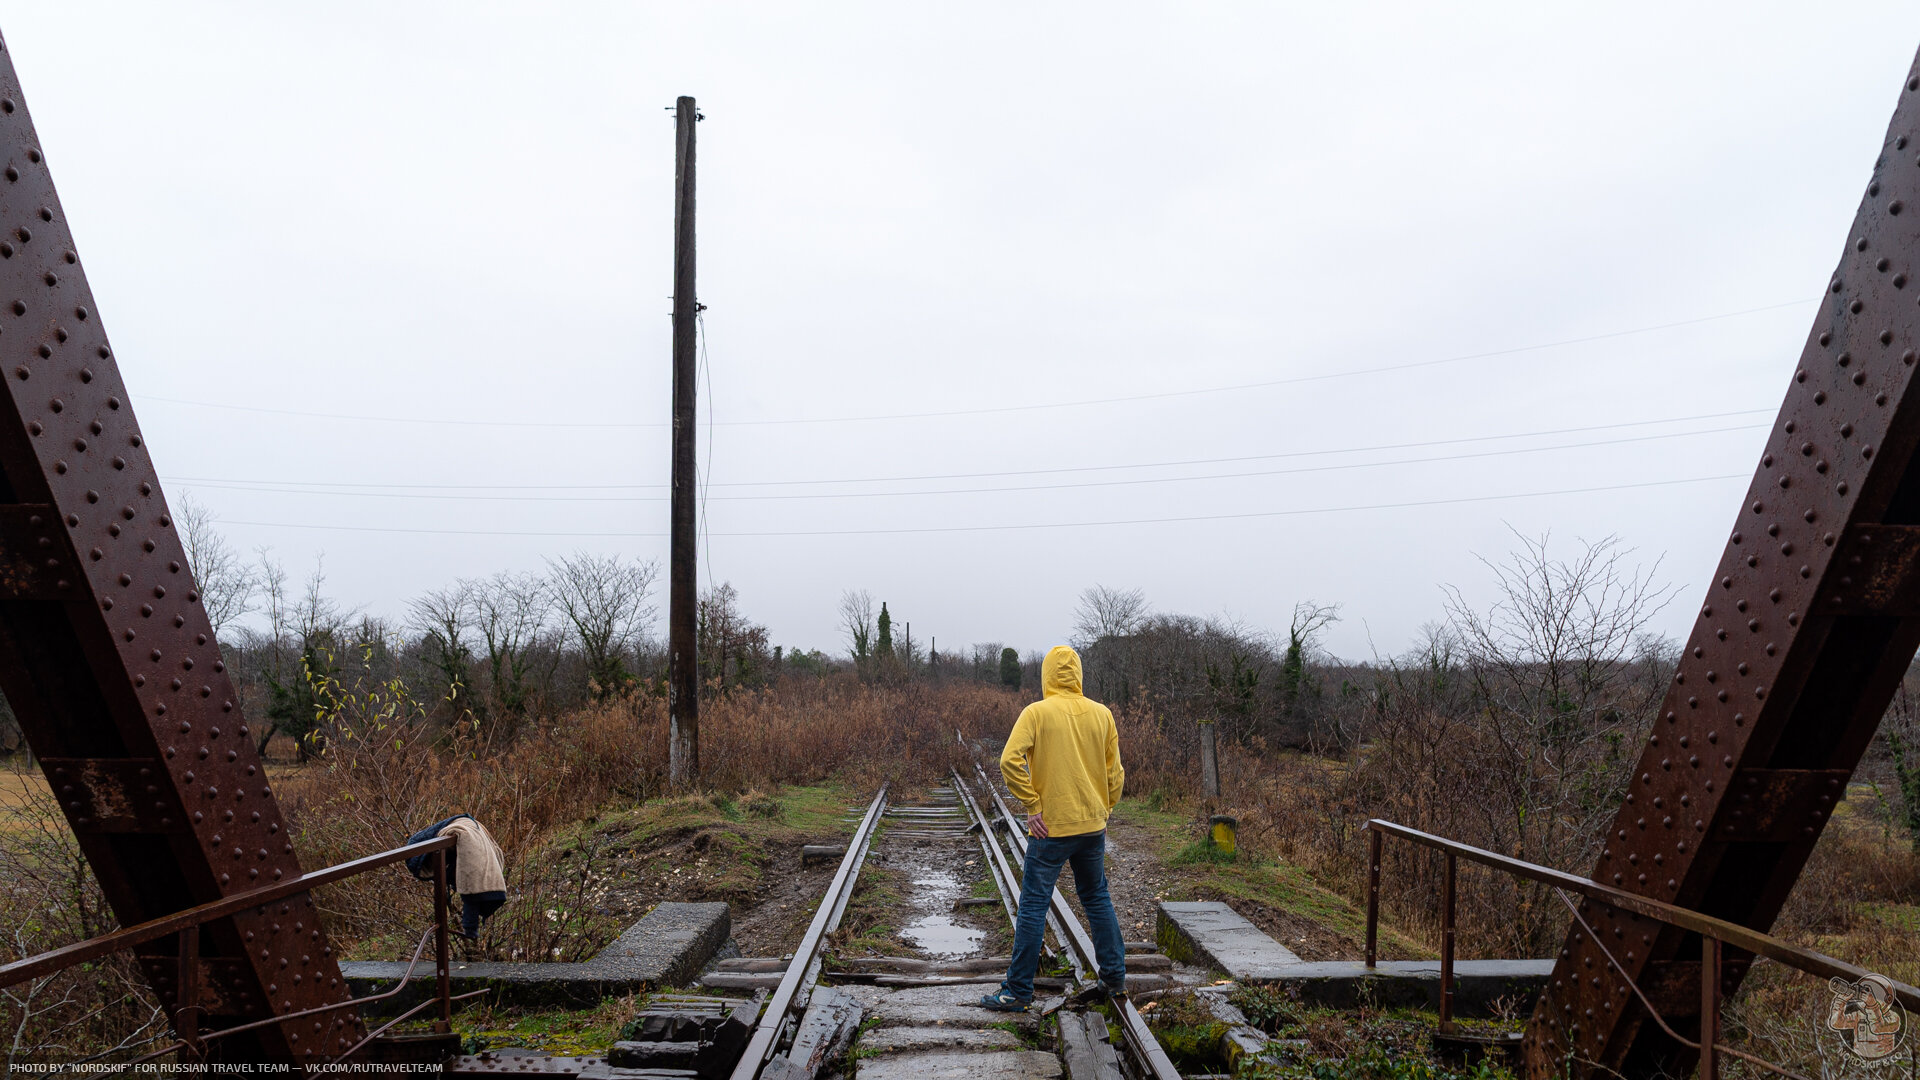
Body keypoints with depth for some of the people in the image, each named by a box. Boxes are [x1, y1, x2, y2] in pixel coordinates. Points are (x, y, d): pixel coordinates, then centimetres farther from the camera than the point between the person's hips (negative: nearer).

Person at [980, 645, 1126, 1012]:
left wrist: (1032, 806, -13)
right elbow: (1115, 772, 7)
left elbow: (1010, 760, -20)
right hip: (1093, 825, 4)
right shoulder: (1102, 714, 4)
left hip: (1051, 828, -4)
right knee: (1097, 899, 20)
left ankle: (1018, 991, 5)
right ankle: (1115, 977, 27)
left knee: (1033, 906, 1)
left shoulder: (1036, 713, -8)